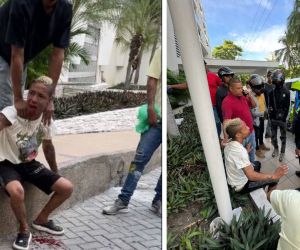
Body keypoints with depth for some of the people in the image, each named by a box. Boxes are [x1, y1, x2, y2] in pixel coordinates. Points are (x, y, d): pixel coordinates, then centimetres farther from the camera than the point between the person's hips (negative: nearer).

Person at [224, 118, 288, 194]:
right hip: (242, 186, -9)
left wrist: (246, 152, 14)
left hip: (233, 180, 9)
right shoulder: (239, 150, -36)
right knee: (274, 179, 4)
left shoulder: (229, 144, -7)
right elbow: (251, 176, -38)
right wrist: (274, 175, -36)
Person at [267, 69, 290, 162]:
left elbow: (287, 107, -6)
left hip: (282, 119, -3)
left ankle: (282, 152, 17)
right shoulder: (271, 92, 3)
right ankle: (276, 148, 33)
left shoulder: (286, 92, -6)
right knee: (273, 135, 14)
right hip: (273, 118, 3)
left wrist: (284, 117, -10)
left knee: (283, 136, 6)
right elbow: (270, 105, 5)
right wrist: (271, 116, -2)